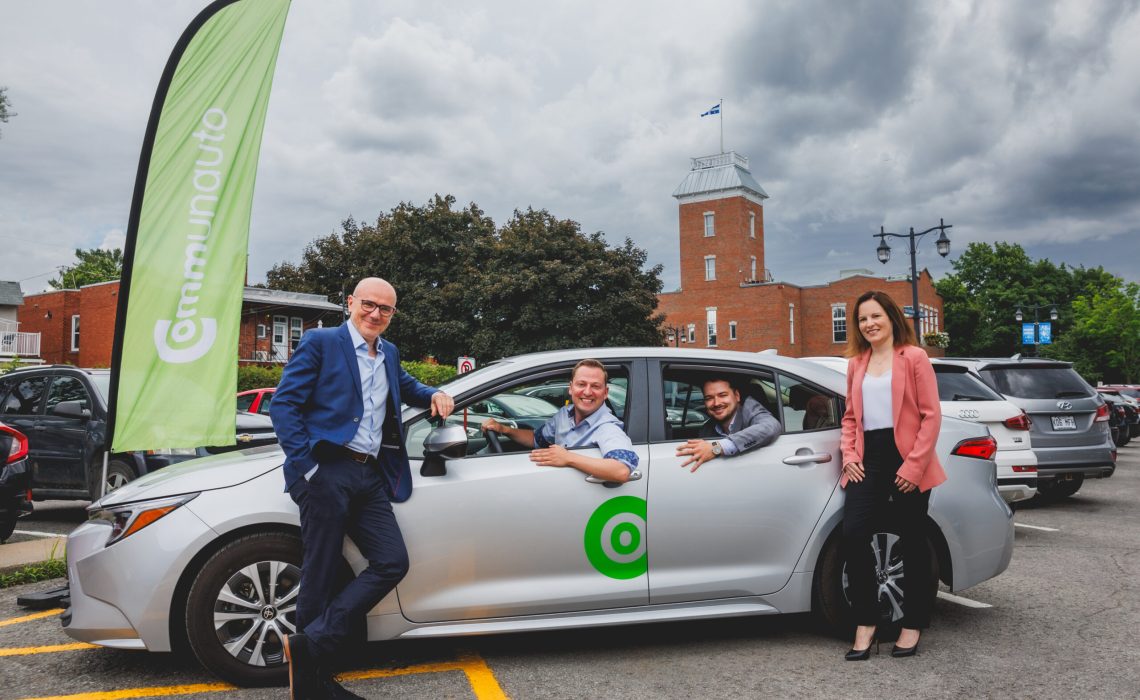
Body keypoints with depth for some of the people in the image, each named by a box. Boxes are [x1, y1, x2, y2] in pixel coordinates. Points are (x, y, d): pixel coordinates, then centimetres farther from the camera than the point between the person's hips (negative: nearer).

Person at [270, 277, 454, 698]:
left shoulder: (389, 354, 19)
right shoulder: (320, 343, -1)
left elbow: (406, 386, 39)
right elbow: (283, 405, -7)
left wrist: (433, 395, 16)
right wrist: (307, 465, -15)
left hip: (370, 475, 7)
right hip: (327, 472, -7)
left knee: (392, 563, -2)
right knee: (321, 578, -1)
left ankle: (309, 646, 3)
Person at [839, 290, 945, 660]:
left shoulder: (914, 357, -1)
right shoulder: (856, 363, 15)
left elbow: (931, 415, -6)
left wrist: (914, 464, -13)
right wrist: (849, 455, 3)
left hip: (906, 463, -4)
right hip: (869, 459, 4)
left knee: (911, 542, 7)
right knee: (853, 535, -10)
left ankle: (912, 626, 21)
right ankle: (865, 624, 3)